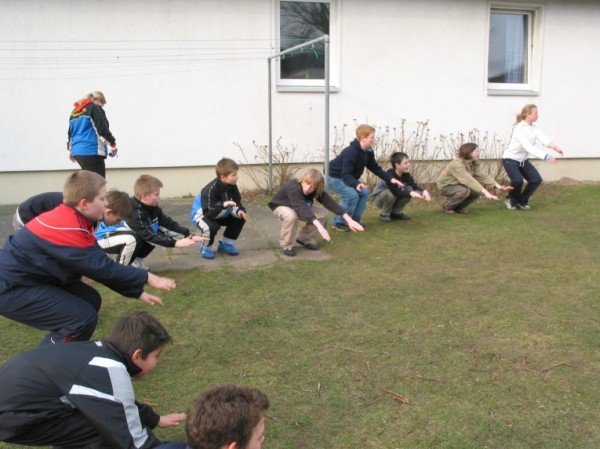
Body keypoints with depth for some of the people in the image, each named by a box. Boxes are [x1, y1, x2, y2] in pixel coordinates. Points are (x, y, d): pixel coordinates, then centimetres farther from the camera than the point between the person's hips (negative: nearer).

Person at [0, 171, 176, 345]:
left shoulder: (72, 219, 4)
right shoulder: (67, 228, -26)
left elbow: (99, 264, 8)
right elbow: (102, 267, -23)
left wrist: (138, 292, 7)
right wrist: (148, 279, -15)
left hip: (31, 279, 10)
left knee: (91, 300, 11)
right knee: (85, 317, -17)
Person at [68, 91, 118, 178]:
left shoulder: (75, 111, 21)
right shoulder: (95, 108, -1)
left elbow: (70, 132, 25)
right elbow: (102, 129, -12)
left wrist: (71, 151, 32)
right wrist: (112, 142, -3)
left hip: (77, 151, 8)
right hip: (91, 151, -8)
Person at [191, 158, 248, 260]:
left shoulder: (232, 186, -15)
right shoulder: (210, 190, -36)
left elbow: (237, 203, -7)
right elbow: (208, 213, -40)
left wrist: (240, 211, -31)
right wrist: (223, 205, -55)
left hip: (219, 214, 7)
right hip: (201, 214, -7)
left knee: (240, 218, -6)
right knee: (212, 227, -37)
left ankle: (225, 244, 11)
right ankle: (206, 248, -4)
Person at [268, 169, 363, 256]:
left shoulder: (317, 191, -22)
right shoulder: (293, 187, -41)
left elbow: (330, 203, -31)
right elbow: (302, 209, -52)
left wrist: (349, 220, -42)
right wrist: (319, 226, -62)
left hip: (299, 207, 6)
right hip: (280, 206, -6)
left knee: (322, 214, -13)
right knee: (291, 216, -40)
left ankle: (304, 238, 6)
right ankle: (286, 246, -16)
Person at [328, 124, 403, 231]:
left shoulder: (368, 152, -5)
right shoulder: (350, 152, -33)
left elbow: (375, 168, 5)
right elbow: (346, 175, -37)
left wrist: (390, 179, -4)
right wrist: (356, 184, -55)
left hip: (349, 177, 9)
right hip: (335, 177, -9)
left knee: (364, 192, -2)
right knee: (352, 195, -25)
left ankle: (354, 220, 9)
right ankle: (339, 222, -10)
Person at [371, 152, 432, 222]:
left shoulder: (406, 174, -10)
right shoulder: (389, 175, -32)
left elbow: (414, 185, -14)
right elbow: (396, 192, -38)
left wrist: (423, 191, -34)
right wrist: (410, 193, -49)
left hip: (393, 197, 7)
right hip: (378, 198, -7)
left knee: (409, 189, -15)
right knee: (391, 193, -37)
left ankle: (395, 212, 1)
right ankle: (384, 214, -11)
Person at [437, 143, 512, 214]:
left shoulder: (475, 163, -5)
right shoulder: (457, 165, -32)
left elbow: (483, 175, -14)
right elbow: (469, 180, -41)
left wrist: (498, 186, -26)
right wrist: (485, 192, -48)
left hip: (459, 185, 8)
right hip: (446, 187, -8)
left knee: (479, 189, -10)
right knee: (465, 191, -35)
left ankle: (459, 207, 7)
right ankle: (447, 207, -11)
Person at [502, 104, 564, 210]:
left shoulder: (533, 128, -1)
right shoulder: (520, 129, -26)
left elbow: (543, 138, -20)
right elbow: (529, 147, -39)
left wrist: (555, 147, -40)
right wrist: (547, 157, -47)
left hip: (523, 160, 8)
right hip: (510, 159, -8)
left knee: (536, 179, -3)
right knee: (518, 180, -28)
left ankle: (522, 201, 15)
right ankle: (512, 200, 2)